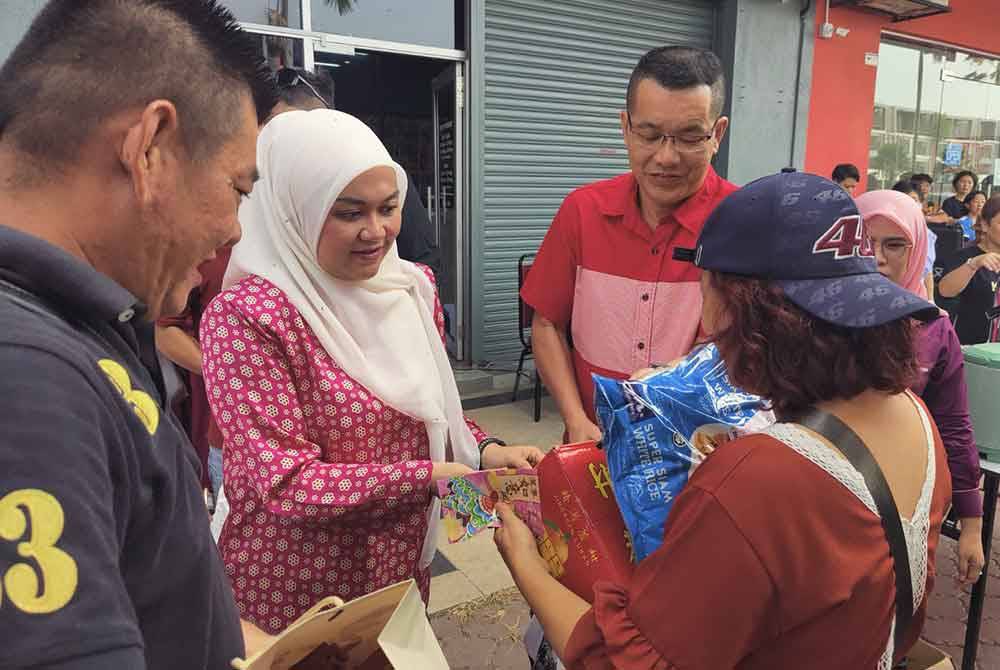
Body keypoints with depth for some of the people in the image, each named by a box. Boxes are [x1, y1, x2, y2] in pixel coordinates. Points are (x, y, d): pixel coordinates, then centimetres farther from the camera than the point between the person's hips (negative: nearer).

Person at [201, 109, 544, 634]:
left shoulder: (413, 287, -1)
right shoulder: (246, 316, -21)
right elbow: (287, 484, -22)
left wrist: (484, 451, -9)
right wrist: (428, 475, -26)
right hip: (295, 591, -5)